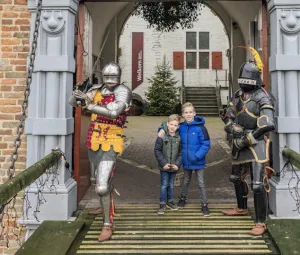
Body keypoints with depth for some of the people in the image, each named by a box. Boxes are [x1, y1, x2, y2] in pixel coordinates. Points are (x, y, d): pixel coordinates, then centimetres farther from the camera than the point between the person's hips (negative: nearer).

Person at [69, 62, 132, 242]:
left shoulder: (123, 91, -16)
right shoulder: (97, 89, 1)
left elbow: (113, 112, -34)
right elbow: (73, 102, -1)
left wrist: (89, 105, -30)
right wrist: (77, 95, -25)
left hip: (110, 144, -7)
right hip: (94, 141, 7)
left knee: (102, 186, -16)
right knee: (97, 179, 25)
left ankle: (108, 225, -2)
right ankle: (108, 206, 52)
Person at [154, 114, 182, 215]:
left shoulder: (179, 137, -5)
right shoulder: (162, 136, -12)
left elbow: (181, 152, 0)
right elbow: (157, 150, -9)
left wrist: (177, 164, -11)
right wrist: (163, 163, -13)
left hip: (174, 166, 2)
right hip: (164, 166, -2)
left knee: (171, 184, 16)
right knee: (164, 185, 4)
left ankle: (170, 201, 33)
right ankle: (162, 204, 16)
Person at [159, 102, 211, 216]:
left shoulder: (200, 128, -18)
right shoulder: (181, 127, -4)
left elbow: (206, 144, -18)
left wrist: (197, 156, -24)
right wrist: (163, 129, -6)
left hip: (198, 162, -4)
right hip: (186, 161, 4)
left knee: (201, 183, 7)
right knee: (186, 181, 23)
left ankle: (204, 204, 19)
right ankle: (183, 198, 43)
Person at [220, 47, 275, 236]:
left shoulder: (263, 97, -15)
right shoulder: (238, 95, 8)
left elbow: (267, 125, -26)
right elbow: (228, 117, 12)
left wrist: (246, 139, -20)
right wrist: (234, 130, -8)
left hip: (256, 144, -8)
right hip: (240, 143, 8)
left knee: (258, 184, -10)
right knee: (237, 177, 22)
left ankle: (261, 223, 1)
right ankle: (242, 208, 44)